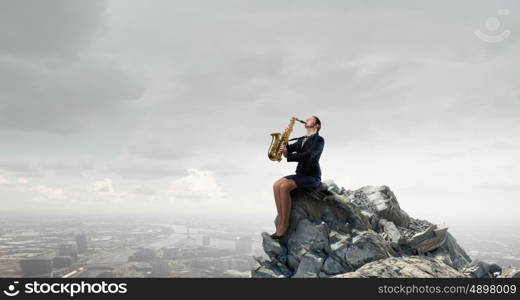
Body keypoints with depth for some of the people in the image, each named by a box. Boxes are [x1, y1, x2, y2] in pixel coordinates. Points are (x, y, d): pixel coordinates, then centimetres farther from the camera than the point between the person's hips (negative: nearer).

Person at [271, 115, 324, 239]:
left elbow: (308, 156, -22)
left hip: (312, 176, -7)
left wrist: (288, 155, -27)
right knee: (276, 185, -18)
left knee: (284, 186, -30)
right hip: (300, 174, 7)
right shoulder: (301, 140, 21)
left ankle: (284, 225, -25)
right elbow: (287, 149, 10)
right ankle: (281, 222, -21)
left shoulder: (319, 139, -5)